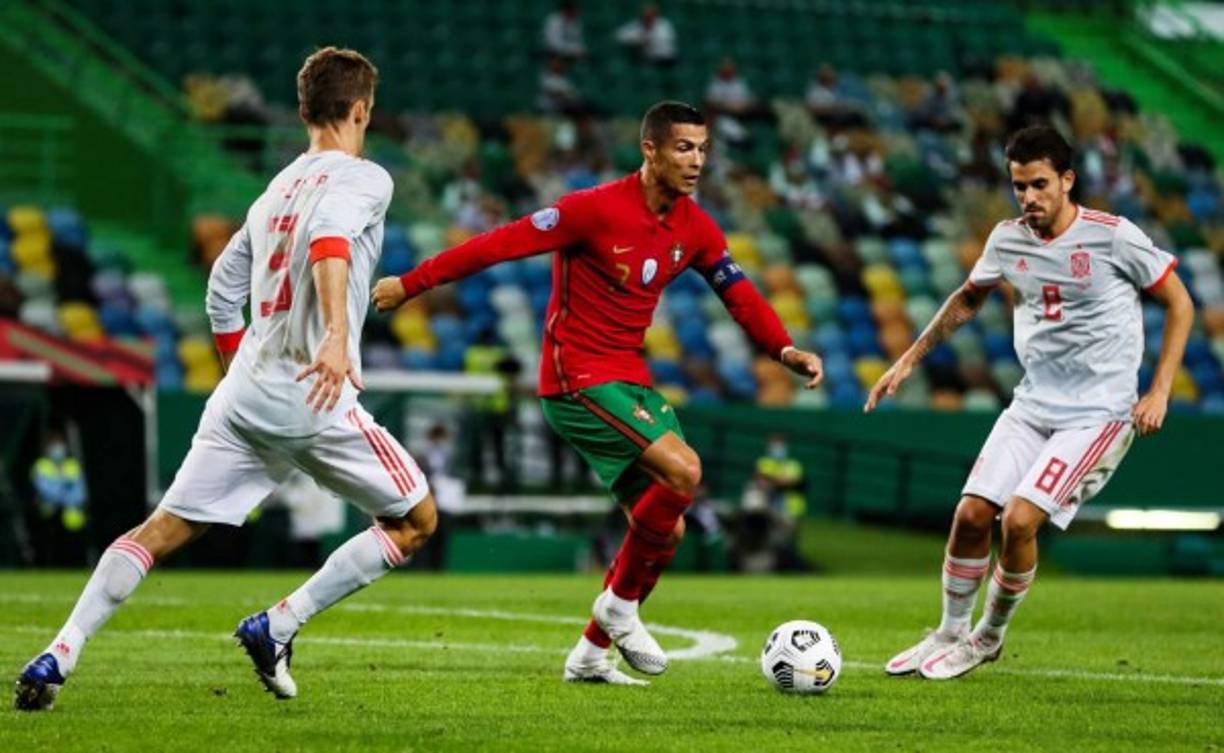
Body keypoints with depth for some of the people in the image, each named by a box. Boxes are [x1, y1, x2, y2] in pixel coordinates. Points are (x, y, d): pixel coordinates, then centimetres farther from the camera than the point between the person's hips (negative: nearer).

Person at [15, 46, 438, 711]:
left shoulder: (277, 189, 20)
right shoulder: (363, 178, -2)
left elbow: (222, 288, 24)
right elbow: (328, 238, -24)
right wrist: (338, 335, -37)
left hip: (243, 393, 7)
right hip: (314, 399, -7)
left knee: (163, 529, 7)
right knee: (416, 521, 8)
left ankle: (58, 656, -9)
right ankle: (276, 628, -2)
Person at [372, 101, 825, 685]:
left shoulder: (695, 228, 4)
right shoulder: (597, 208, -17)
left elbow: (738, 293, 11)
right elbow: (503, 243, -15)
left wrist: (783, 349, -7)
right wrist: (412, 284, -14)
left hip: (630, 380, 8)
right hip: (577, 378, -8)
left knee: (667, 527, 6)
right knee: (684, 471, -23)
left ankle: (591, 654, 20)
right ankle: (620, 602, -5)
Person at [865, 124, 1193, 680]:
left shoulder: (1114, 237, -13)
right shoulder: (1008, 240, 3)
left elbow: (1179, 304, -3)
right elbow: (968, 299, 22)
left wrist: (1158, 392, -9)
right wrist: (908, 361, 19)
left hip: (1098, 413, -5)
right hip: (1032, 405, 5)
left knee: (1020, 520, -17)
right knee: (971, 514, -4)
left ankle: (989, 638, 6)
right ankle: (950, 633, 18)